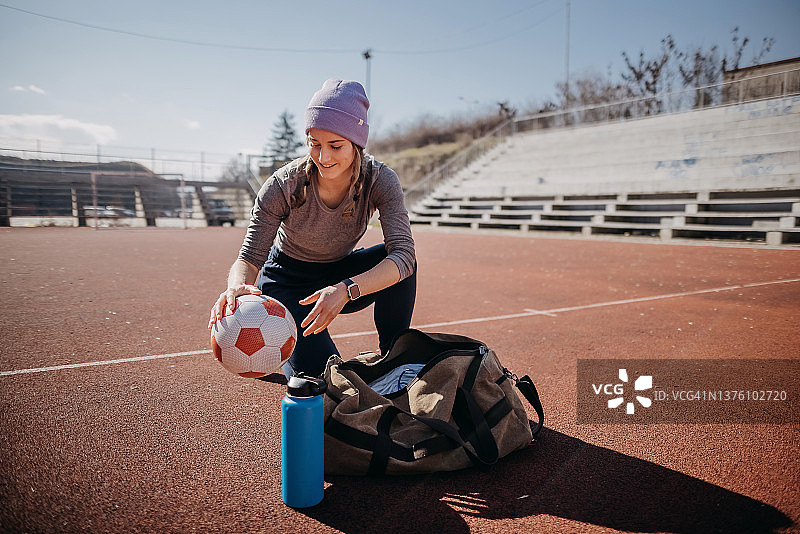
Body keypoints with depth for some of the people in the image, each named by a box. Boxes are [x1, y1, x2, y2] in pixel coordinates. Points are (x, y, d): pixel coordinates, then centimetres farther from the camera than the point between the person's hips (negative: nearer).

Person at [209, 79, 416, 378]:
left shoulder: (379, 180, -23)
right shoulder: (283, 186, -26)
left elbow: (403, 254, -35)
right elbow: (249, 258, -25)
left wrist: (346, 289, -52)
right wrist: (238, 285, -51)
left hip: (341, 273, 2)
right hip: (288, 282, -2)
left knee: (397, 262, -28)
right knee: (318, 377, -20)